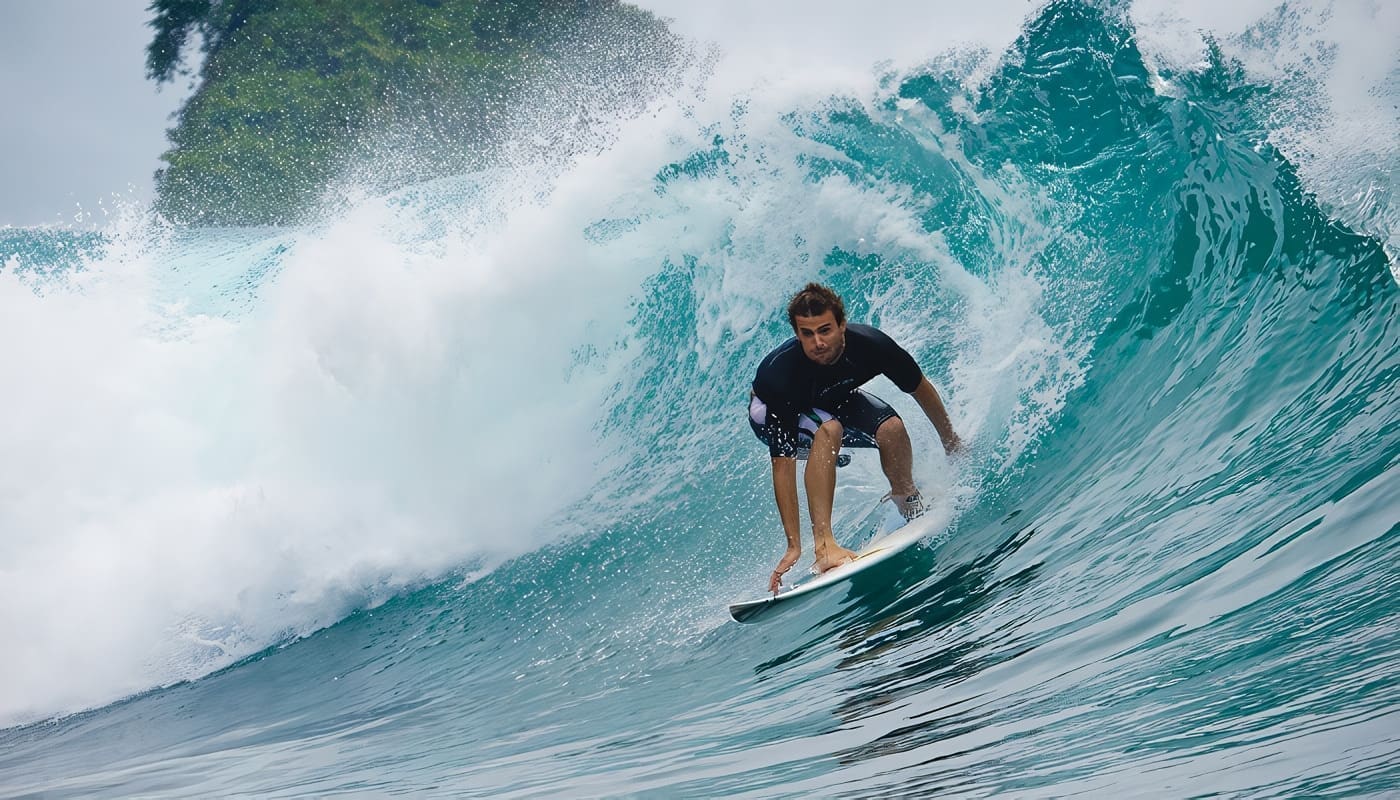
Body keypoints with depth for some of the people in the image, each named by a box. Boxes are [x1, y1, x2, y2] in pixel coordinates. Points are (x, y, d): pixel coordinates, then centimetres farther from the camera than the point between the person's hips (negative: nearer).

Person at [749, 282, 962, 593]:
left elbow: (921, 389, -11)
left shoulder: (870, 343, -32)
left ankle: (908, 501, 9)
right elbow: (783, 465, -39)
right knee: (829, 429, -35)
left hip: (837, 398, 4)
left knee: (892, 429, -22)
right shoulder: (780, 372, -40)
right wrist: (794, 547, -41)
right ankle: (823, 544, -36)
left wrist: (951, 442, 2)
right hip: (772, 413, -3)